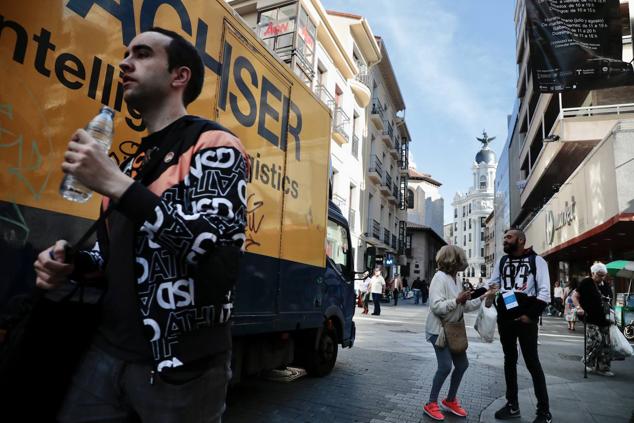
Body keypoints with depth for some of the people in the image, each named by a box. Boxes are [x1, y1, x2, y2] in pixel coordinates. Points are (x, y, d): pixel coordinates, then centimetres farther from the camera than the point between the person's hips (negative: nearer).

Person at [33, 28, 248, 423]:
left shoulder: (213, 145, -10)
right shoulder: (135, 158, 15)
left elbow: (217, 247, -25)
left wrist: (115, 184, -23)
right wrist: (72, 264, 3)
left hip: (181, 364, -6)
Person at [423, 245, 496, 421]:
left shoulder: (456, 280, 10)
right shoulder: (440, 278, -18)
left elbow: (465, 306, 13)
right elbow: (435, 306, -25)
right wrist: (457, 300, -29)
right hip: (439, 330, -9)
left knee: (462, 364, 12)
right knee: (445, 366, -13)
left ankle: (450, 400, 29)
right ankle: (431, 404, 5)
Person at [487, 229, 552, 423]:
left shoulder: (536, 260, -4)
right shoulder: (502, 261, 11)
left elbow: (544, 292, -8)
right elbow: (491, 284, 12)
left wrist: (530, 315, -14)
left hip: (526, 319, -5)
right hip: (504, 318, 5)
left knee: (532, 362, 0)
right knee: (509, 360, 12)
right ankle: (512, 405, 24)